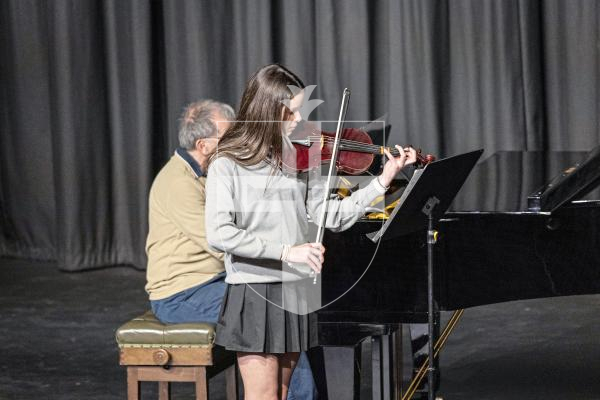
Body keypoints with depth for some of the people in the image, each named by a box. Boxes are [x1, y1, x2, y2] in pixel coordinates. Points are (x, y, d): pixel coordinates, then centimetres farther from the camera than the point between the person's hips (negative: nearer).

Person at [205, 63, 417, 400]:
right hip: (253, 293, -5)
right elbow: (219, 234, -19)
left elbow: (332, 217, 2)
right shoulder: (227, 166, -9)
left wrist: (383, 180, -6)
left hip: (296, 292, 5)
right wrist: (285, 250, -24)